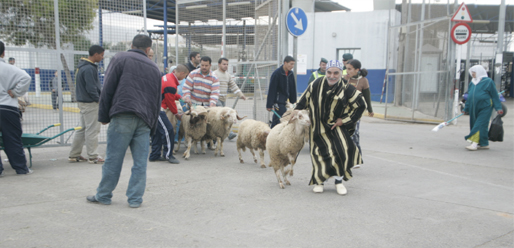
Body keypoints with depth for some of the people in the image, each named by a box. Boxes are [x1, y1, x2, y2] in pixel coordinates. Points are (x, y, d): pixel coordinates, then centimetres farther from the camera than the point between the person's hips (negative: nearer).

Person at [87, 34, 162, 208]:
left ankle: (103, 195, 15)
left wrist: (104, 116, 5)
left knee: (113, 158, 4)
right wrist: (152, 127, 23)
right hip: (145, 120, 4)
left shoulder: (120, 58, 6)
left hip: (123, 116, -4)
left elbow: (107, 89, -1)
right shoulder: (154, 68, 19)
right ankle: (135, 199, 10)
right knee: (140, 161, 6)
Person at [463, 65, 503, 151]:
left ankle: (475, 143, -18)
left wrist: (498, 108, -7)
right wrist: (466, 108, 19)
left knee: (480, 125, -12)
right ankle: (484, 144, 15)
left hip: (485, 108, -7)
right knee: (474, 125, 6)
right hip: (474, 108, 7)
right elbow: (469, 96, 19)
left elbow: (495, 95, -4)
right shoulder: (472, 83, 13)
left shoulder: (488, 81, -5)